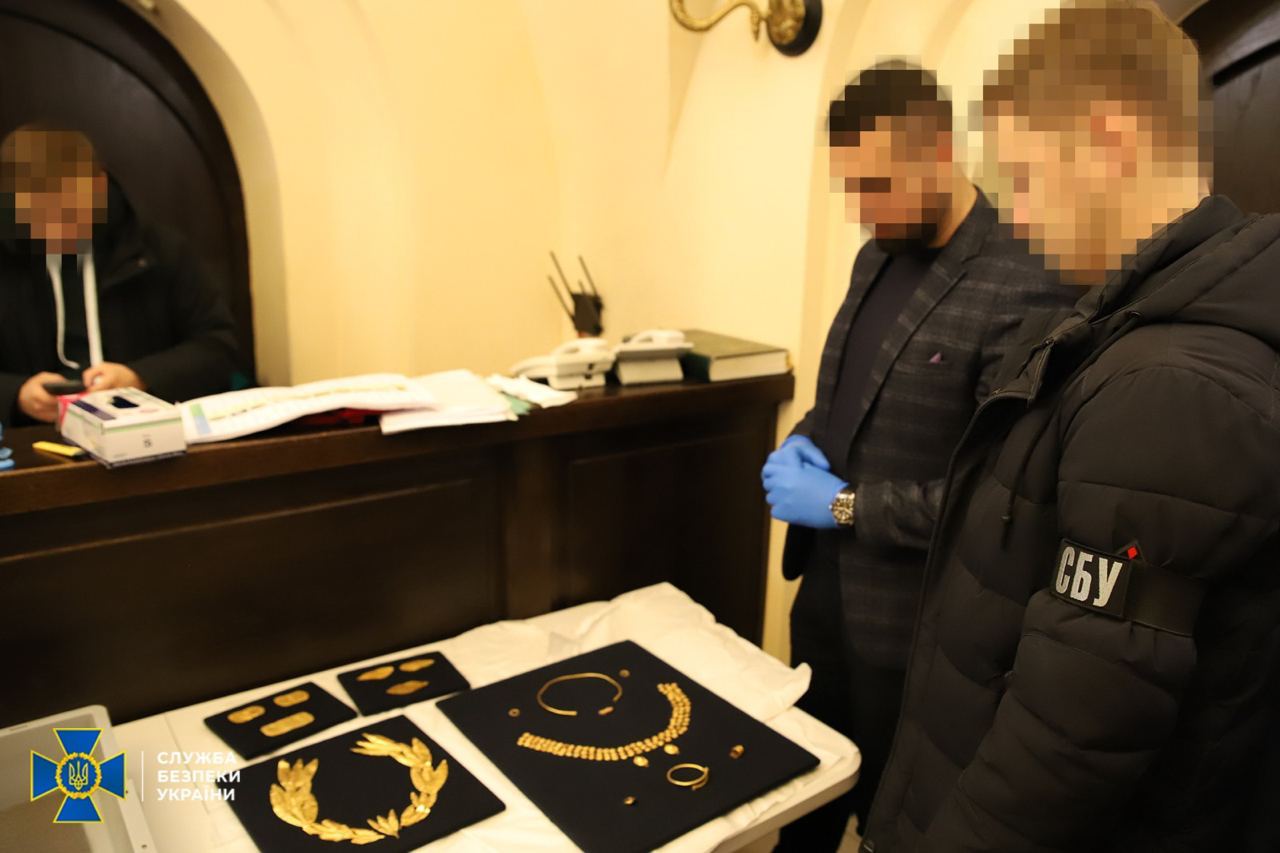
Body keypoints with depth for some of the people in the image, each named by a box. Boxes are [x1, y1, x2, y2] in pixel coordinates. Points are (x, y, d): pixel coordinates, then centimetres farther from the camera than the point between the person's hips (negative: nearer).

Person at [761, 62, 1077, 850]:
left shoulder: (1024, 293, -23)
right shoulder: (876, 260, 4)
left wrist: (844, 504, -20)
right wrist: (804, 443, -4)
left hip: (906, 617, -7)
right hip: (826, 584, 7)